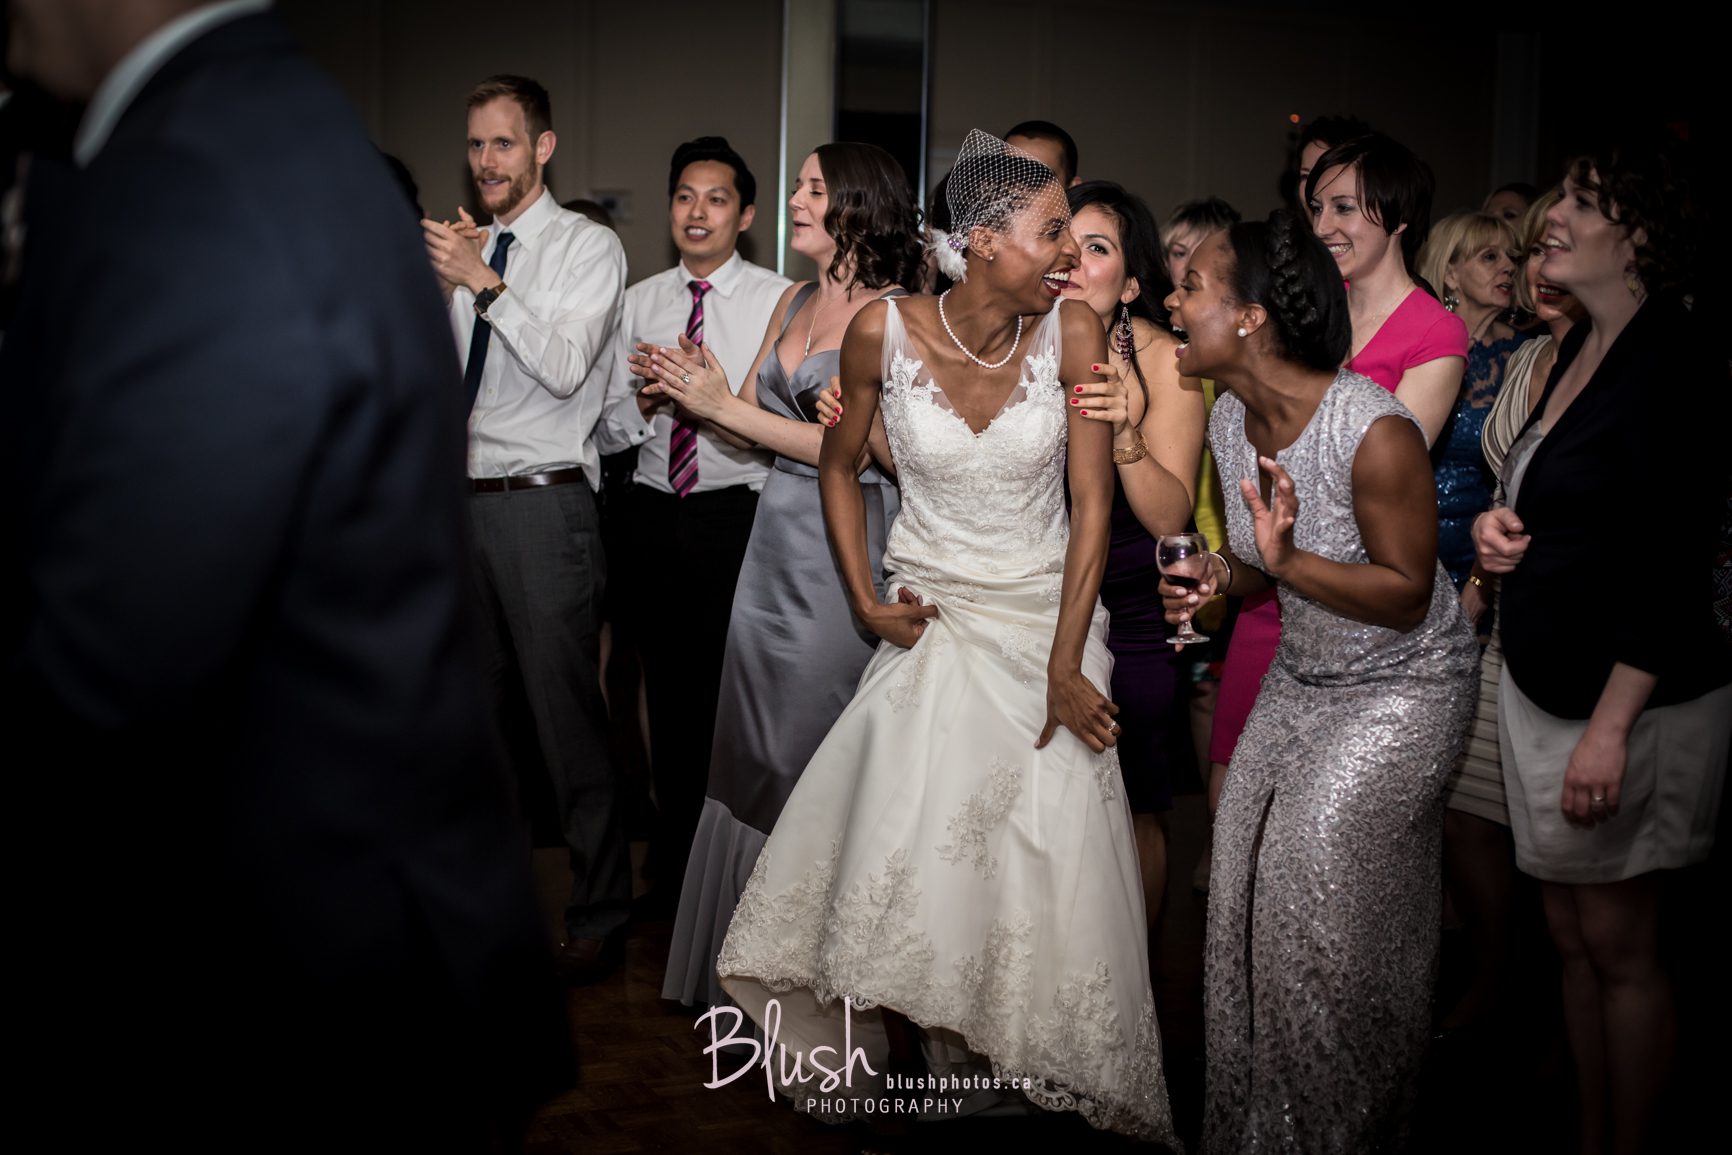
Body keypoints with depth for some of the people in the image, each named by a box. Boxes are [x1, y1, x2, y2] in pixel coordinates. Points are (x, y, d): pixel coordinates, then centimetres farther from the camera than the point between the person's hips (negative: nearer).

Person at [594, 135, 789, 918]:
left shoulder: (779, 301, -1)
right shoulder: (640, 303, 12)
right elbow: (606, 433, 9)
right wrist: (645, 400, -11)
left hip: (740, 516, -4)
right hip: (655, 516, 4)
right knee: (670, 700, 13)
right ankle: (673, 875, 28)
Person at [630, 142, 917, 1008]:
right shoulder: (793, 303, 13)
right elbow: (752, 416, 13)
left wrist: (723, 406, -16)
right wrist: (697, 392, -8)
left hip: (846, 546, -7)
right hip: (777, 539, 7)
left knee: (821, 749, 1)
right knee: (756, 746, 12)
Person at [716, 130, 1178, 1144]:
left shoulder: (1073, 333, -11)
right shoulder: (884, 331, -10)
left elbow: (1094, 504, -9)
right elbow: (840, 467, 7)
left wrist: (1064, 664, -13)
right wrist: (865, 600, -1)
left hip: (1049, 618, 0)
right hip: (934, 622, 0)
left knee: (1042, 859, -1)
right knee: (909, 847, -5)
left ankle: (1020, 1060, 22)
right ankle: (929, 1050, 19)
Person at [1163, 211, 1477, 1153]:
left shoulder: (1374, 429, -28)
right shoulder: (1231, 419, -3)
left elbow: (1408, 594, -20)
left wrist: (1289, 563, -34)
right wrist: (1221, 578, -11)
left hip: (1404, 686, -7)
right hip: (1301, 679, 7)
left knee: (1315, 874, -11)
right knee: (1245, 857, 1)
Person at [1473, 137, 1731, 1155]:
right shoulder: (1577, 347, 11)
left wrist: (1610, 725, -23)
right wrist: (1500, 526, 3)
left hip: (1634, 700, -9)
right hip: (1542, 687, 9)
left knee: (1619, 945, 2)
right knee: (1571, 931, 15)